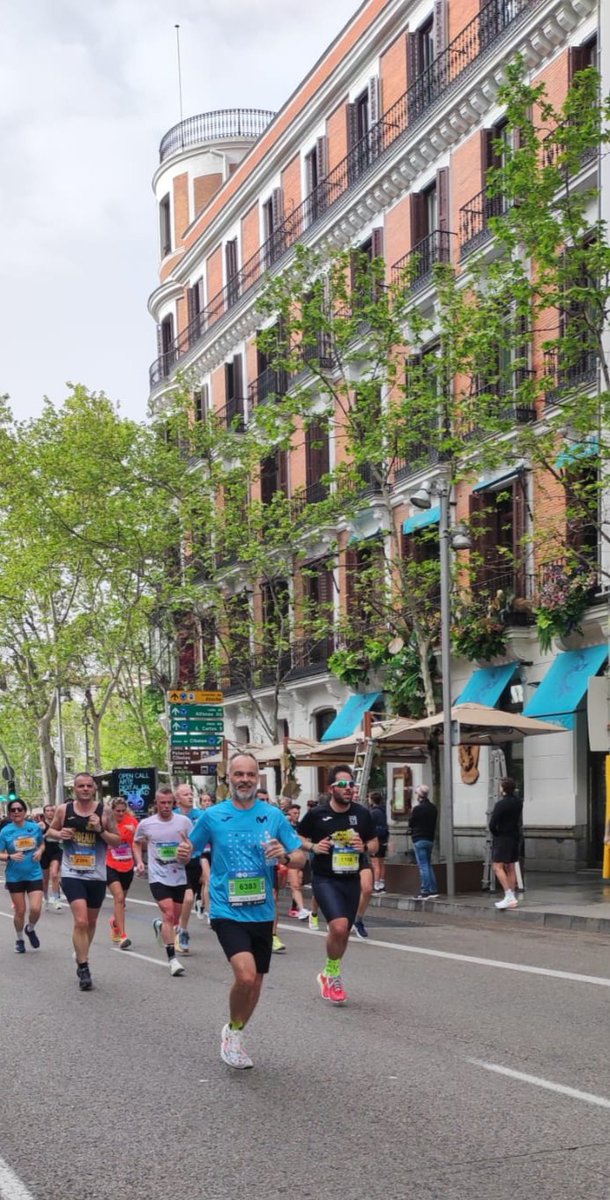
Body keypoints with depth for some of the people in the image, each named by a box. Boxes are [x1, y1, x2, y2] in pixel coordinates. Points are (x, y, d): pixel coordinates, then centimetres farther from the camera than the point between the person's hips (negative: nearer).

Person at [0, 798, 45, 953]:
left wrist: (40, 851, -7)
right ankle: (19, 939, 32)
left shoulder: (35, 827, -3)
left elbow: (42, 844, 14)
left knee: (35, 909, -10)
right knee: (20, 911, 7)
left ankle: (30, 929, 24)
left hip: (34, 875, 1)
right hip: (15, 877, -1)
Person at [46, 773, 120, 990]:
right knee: (81, 921, -16)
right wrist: (59, 834, -10)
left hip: (97, 875, 2)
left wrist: (101, 830, -18)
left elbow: (117, 841, -1)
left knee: (91, 922, 16)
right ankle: (83, 968, -7)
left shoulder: (105, 812, -4)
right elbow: (49, 832, 12)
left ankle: (81, 958, 39)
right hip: (72, 874, -2)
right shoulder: (63, 810, -2)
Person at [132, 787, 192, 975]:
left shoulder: (184, 821, -2)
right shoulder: (146, 824, -2)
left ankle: (159, 925, 49)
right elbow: (137, 843, 16)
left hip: (179, 876, 3)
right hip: (158, 877, -2)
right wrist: (139, 861, 1)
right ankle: (172, 958, -13)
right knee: (168, 914, -17)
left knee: (175, 918, 13)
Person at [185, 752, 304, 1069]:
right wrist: (183, 854, -15)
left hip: (262, 912, 3)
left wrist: (285, 855, -18)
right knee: (245, 975, -22)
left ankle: (233, 1036, 38)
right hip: (227, 911, -3)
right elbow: (191, 850, 8)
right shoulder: (212, 816, -3)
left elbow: (300, 858, 3)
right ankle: (234, 1031, 6)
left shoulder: (273, 816, 0)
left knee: (255, 983, 13)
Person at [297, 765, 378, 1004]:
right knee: (339, 926, -22)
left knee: (343, 933, 13)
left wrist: (365, 847, -9)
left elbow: (374, 844, 13)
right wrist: (313, 847, -12)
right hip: (325, 879, -4)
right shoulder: (316, 814, -7)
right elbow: (297, 838, 6)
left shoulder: (362, 814, 2)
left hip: (351, 879, 5)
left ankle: (329, 976, 36)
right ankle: (332, 974, 2)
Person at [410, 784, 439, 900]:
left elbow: (410, 823, -5)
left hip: (419, 840, -7)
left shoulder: (418, 808, -15)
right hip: (430, 839, 7)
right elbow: (434, 823, 13)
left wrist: (412, 810, 4)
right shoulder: (433, 808, 8)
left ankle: (425, 891, -7)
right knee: (428, 865, 15)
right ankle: (433, 890, 15)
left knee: (423, 866, -6)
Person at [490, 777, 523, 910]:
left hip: (502, 839, -8)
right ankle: (512, 897, 15)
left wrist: (496, 834, -1)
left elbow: (492, 824, -18)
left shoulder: (500, 804, -18)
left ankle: (509, 896, -19)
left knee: (497, 867, -8)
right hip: (514, 838, 8)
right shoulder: (518, 802, 5)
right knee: (510, 868, 14)